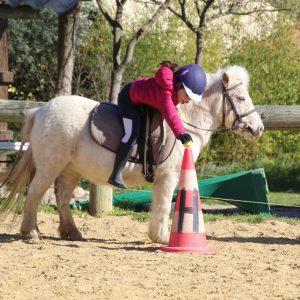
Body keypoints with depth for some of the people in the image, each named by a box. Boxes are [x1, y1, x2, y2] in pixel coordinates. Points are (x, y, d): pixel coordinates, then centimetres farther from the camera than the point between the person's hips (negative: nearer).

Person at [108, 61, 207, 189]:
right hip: (129, 99, -10)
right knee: (133, 134, -23)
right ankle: (116, 175, -23)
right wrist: (180, 132, -70)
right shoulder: (166, 91, -41)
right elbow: (170, 113, -57)